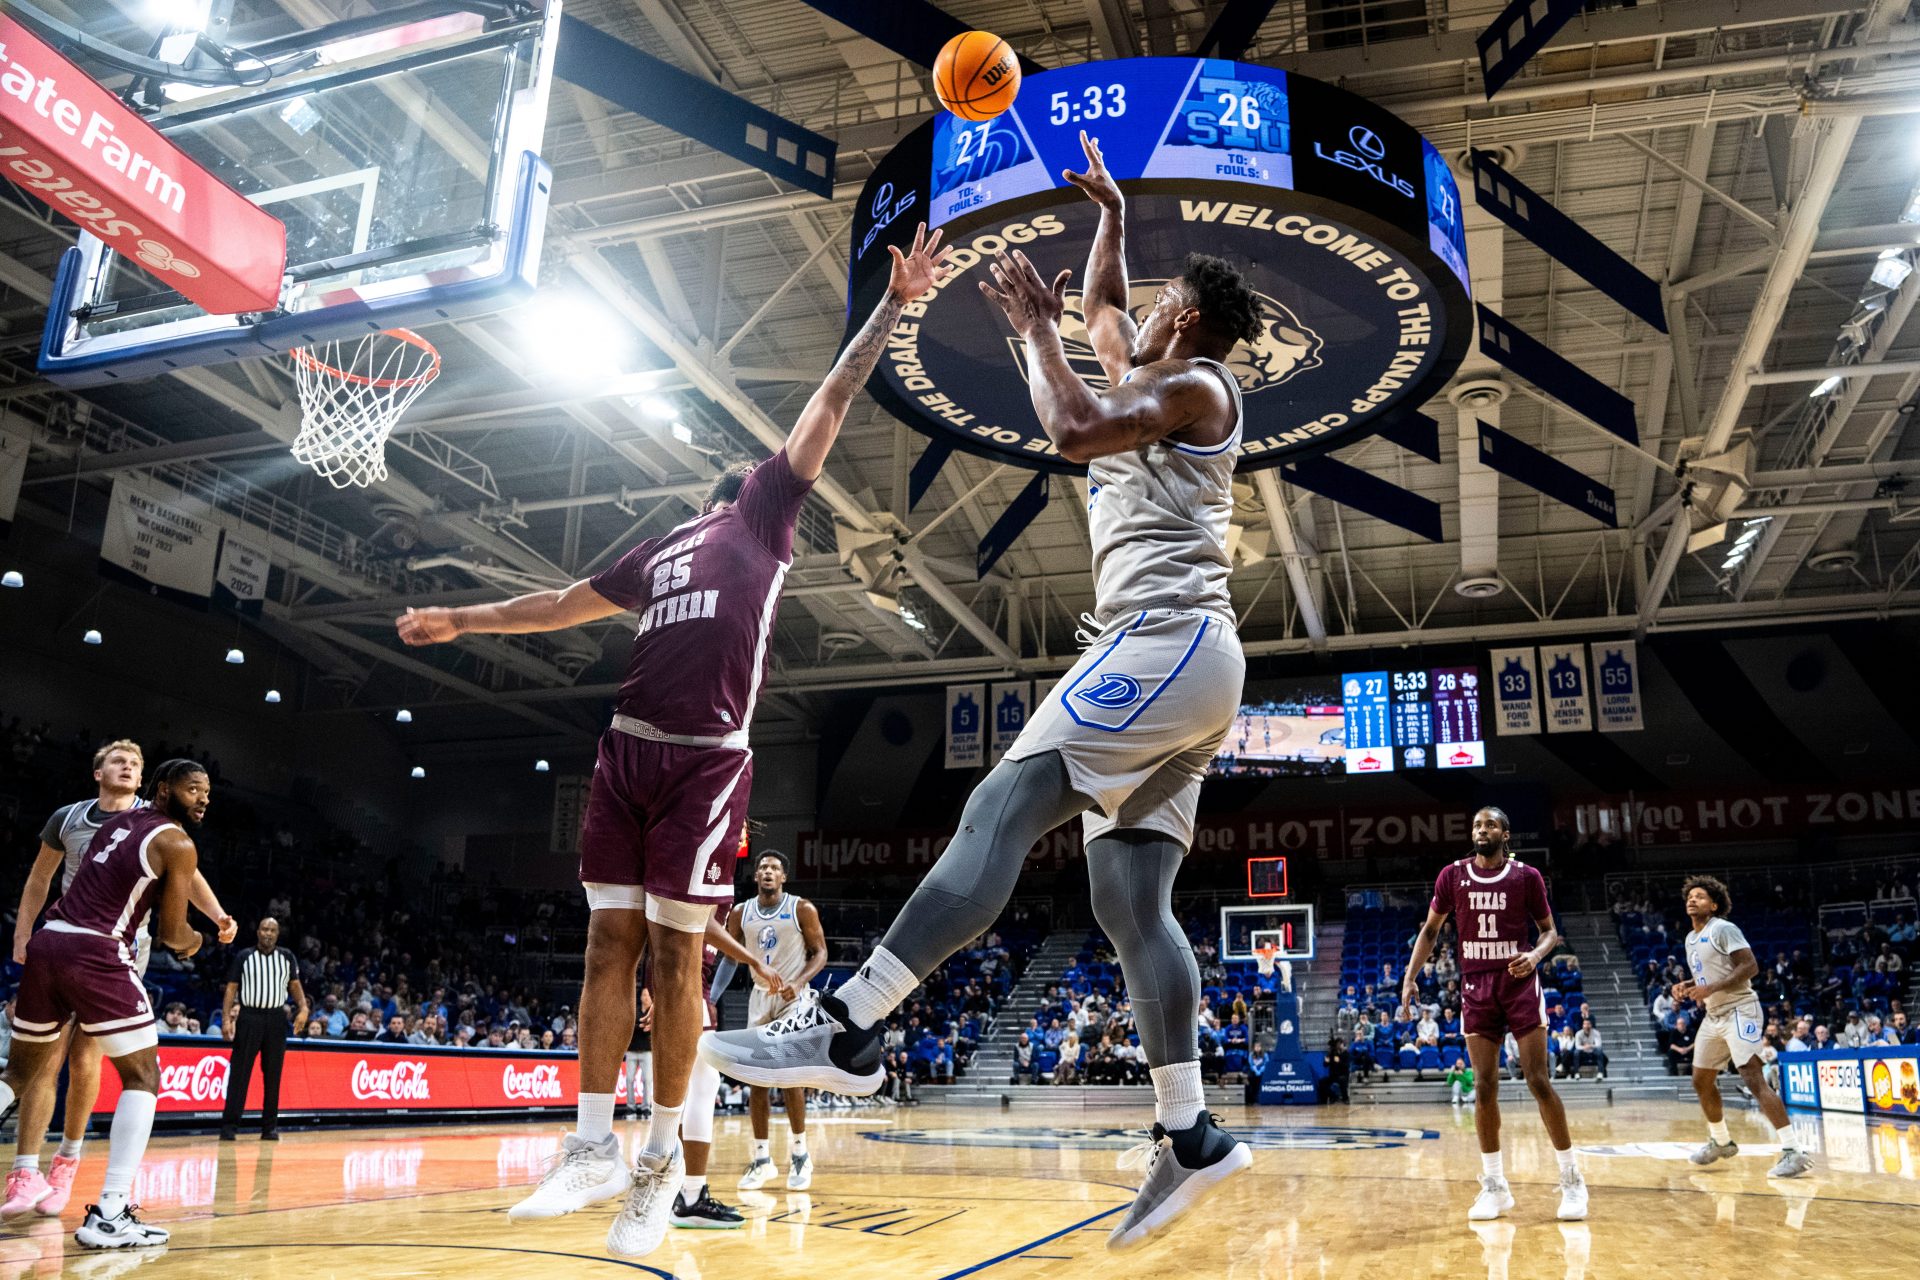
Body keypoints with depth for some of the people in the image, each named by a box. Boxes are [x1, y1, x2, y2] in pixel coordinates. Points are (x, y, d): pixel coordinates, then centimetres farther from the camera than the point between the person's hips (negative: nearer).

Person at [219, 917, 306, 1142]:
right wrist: (226, 1018, -9)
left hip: (276, 1018, 2)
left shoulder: (286, 957, 7)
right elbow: (231, 988, 1)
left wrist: (303, 1008, -6)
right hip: (249, 1016, -2)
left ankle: (270, 1127, 10)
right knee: (239, 1073, -4)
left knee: (273, 1075, 5)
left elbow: (294, 984, 10)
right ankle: (229, 1125, 1)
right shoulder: (243, 957, 1)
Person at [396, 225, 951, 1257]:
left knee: (675, 951, -3)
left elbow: (831, 400, 8)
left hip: (707, 758, -5)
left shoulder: (764, 511, 11)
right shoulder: (660, 548, 26)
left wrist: (893, 304, 7)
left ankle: (662, 1156, 8)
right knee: (609, 941, 3)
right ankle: (593, 1145, 11)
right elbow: (568, 604, 36)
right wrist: (464, 619, 39)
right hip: (628, 751, 5)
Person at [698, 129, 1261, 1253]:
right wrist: (1113, 215, 46)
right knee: (1131, 896, 2)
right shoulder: (1155, 380, 27)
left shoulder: (1195, 385, 0)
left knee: (1003, 810, -21)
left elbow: (1074, 430, -17)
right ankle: (1191, 1137, 1)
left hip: (1168, 641, -10)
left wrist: (1035, 326, -4)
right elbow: (1103, 308, 45)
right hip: (1179, 659, 10)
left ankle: (846, 1030, -27)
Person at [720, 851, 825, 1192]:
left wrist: (799, 982, -21)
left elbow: (820, 953, -4)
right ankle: (761, 1158, 10)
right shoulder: (741, 913, 3)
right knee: (756, 1079, 2)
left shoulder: (802, 909, -6)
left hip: (792, 998, -4)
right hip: (760, 998, 4)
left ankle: (799, 1152, 4)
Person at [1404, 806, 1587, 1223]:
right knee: (1485, 1088, 3)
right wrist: (1410, 978, 0)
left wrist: (1536, 954, -17)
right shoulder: (1452, 876, 1)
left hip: (1520, 985, -2)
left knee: (1539, 1082, -4)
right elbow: (1430, 929, 9)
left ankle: (1572, 1179, 9)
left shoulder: (1527, 876, -3)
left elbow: (1550, 930, 5)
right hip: (1476, 989, 2)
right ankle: (1494, 1186, 12)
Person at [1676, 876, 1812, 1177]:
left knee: (1753, 1079, -21)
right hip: (1713, 1015, 9)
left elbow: (1750, 966, -21)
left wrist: (1712, 988, -28)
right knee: (1702, 1081, 15)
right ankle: (1720, 1141, 33)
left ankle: (1794, 1152, -22)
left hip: (1738, 1011, -9)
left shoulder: (1724, 929, -11)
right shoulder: (1690, 939, 15)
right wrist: (1687, 986, 7)